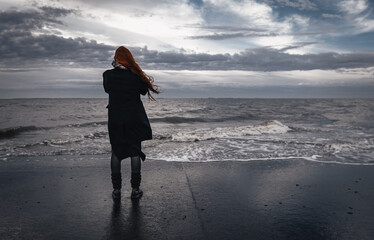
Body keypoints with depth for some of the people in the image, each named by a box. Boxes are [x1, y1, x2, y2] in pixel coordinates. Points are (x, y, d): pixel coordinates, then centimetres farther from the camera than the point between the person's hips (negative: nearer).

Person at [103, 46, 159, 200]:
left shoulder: (108, 75, -7)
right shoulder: (135, 75, -10)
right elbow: (144, 90, 4)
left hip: (115, 119, 1)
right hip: (134, 119, -1)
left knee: (116, 152, 11)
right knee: (135, 152, 7)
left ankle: (116, 189, 15)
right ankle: (135, 189, 12)